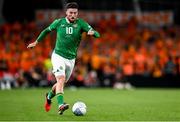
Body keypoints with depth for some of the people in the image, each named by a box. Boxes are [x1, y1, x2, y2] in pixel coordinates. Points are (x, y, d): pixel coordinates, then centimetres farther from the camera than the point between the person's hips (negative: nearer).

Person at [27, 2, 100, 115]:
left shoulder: (81, 23, -5)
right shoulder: (59, 22, -3)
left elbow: (97, 34, -14)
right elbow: (47, 30, 15)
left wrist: (92, 32, -38)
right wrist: (36, 42, 21)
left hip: (71, 59, 3)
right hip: (58, 56, -3)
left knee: (62, 83, 15)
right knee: (61, 79, -24)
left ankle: (49, 96, 43)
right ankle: (61, 105, -33)